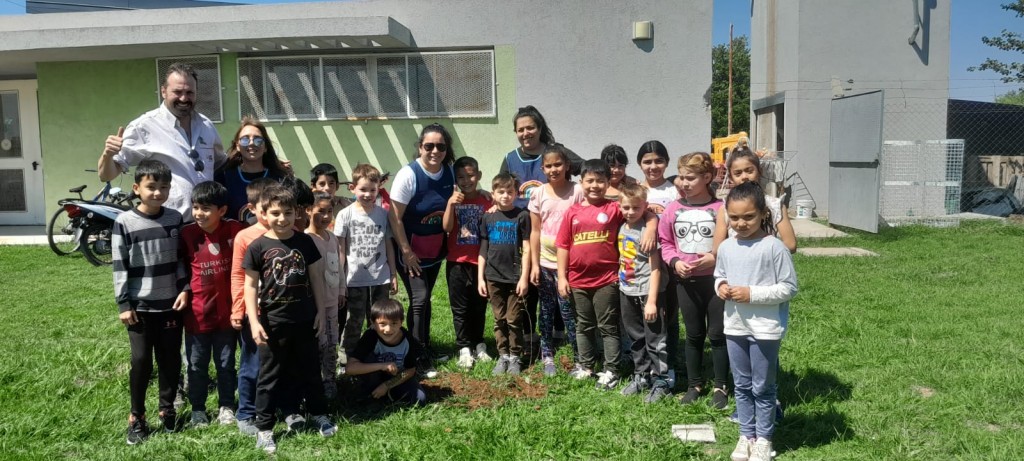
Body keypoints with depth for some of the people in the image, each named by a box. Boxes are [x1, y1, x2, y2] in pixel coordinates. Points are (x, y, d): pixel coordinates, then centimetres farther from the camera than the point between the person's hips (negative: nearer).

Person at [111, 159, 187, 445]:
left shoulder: (175, 219, 2)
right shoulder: (124, 222, -7)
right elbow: (120, 266, -5)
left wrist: (184, 290, -2)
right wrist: (123, 304, -7)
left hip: (171, 304, 2)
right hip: (140, 307, -2)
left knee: (171, 359, 9)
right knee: (141, 361, 2)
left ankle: (167, 411, 25)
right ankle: (137, 418, 17)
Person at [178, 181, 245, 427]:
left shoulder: (235, 230, -11)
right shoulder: (187, 233, -9)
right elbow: (180, 266, 5)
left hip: (227, 310, 0)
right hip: (197, 311, 1)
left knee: (226, 363, 14)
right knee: (197, 365, 14)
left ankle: (226, 405, 30)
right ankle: (197, 408, 30)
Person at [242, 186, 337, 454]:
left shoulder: (305, 242, 0)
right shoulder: (258, 247, -7)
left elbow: (315, 277, 6)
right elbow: (251, 285, -5)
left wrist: (320, 311, 5)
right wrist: (254, 322, -12)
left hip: (305, 318, 2)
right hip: (273, 321, -2)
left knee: (309, 370, 17)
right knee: (270, 376, 8)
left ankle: (319, 414, 34)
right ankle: (264, 428, 19)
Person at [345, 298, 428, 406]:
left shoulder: (409, 340, -24)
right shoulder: (370, 337, -29)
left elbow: (410, 370, -10)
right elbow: (349, 367, -36)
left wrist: (386, 385, -18)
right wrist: (382, 366, -43)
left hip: (397, 379, 1)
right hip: (375, 377, -1)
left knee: (420, 399, -23)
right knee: (369, 358, -31)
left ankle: (387, 393, 0)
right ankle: (371, 394, -9)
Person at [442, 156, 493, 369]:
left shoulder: (486, 201, 1)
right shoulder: (454, 200, 1)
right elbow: (446, 227, -14)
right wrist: (450, 204, -24)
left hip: (480, 261, 1)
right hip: (457, 262, -1)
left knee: (479, 306, 11)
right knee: (460, 307, 4)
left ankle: (478, 344, 25)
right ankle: (464, 348, 13)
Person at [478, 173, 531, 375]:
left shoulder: (522, 216, -3)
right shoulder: (488, 217, 4)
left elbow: (526, 249, -4)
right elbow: (483, 250, 7)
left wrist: (524, 277, -8)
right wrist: (480, 277, 4)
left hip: (515, 277, -3)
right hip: (493, 277, 3)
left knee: (513, 320, 3)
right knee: (499, 320, 10)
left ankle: (515, 357, 16)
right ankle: (503, 356, 20)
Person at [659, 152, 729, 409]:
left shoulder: (720, 208, -11)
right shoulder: (674, 208, 1)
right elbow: (666, 242, 8)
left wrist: (715, 258, -20)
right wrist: (675, 262, -8)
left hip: (715, 279, -3)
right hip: (685, 280, 3)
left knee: (717, 334, 8)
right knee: (693, 334, 15)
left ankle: (720, 386, 23)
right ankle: (694, 385, 28)